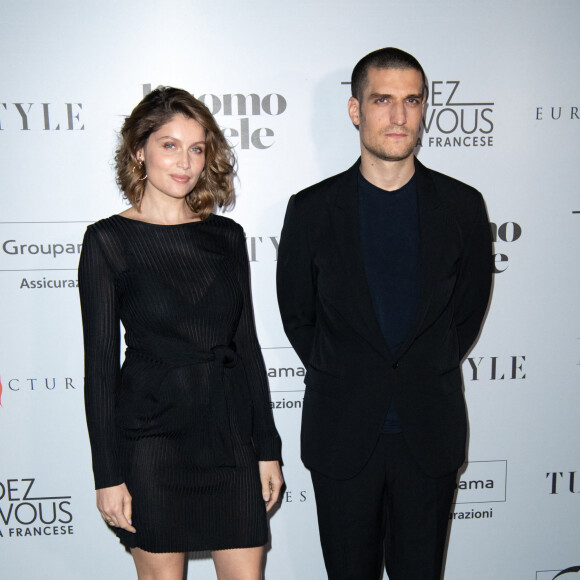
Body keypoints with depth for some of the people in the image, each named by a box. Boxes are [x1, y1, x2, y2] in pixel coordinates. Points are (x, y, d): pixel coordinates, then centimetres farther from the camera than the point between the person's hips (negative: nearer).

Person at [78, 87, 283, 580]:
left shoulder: (227, 236, 5)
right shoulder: (109, 239, -4)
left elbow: (246, 344, 8)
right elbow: (100, 360, -5)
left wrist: (267, 447, 6)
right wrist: (108, 474, -7)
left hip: (229, 433, 3)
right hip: (151, 433, -3)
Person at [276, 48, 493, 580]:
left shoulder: (462, 206, -2)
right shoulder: (312, 209, -5)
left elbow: (469, 308, 8)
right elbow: (297, 313, 5)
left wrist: (427, 374, 7)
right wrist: (340, 377, 6)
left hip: (431, 432, 1)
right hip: (342, 432, 0)